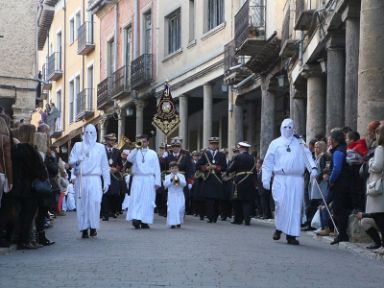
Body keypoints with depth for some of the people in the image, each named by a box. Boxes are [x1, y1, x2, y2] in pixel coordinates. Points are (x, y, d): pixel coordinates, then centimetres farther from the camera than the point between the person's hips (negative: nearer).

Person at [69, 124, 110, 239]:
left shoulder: (100, 147, 13)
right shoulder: (78, 146, 14)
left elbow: (105, 166, 13)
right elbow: (70, 161, 8)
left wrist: (106, 182, 7)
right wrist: (77, 161, -15)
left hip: (94, 179, -1)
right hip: (81, 179, 1)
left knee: (94, 202, -16)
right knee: (82, 204, -4)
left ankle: (93, 227, -9)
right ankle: (84, 229, -2)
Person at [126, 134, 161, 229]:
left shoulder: (153, 153, 10)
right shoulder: (135, 152, 11)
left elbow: (157, 168, 7)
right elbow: (129, 159, -10)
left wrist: (157, 182, 1)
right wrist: (137, 148, -13)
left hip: (149, 179, 0)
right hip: (137, 178, 0)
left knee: (148, 200, -2)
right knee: (136, 199, -11)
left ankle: (145, 221, 2)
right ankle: (136, 219, -18)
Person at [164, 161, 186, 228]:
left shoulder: (181, 176, 9)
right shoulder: (168, 177, 8)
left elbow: (184, 184, -4)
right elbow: (165, 185, -6)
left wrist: (179, 180, -19)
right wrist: (171, 180, -16)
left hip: (180, 195, 0)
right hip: (171, 195, 0)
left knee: (180, 208, -7)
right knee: (171, 209, -7)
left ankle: (179, 222, 8)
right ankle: (172, 223, -2)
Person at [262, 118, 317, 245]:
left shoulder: (299, 143, 16)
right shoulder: (275, 143, 12)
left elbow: (307, 156, 5)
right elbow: (268, 163, 10)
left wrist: (313, 167, -14)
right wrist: (265, 179, 1)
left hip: (297, 179, 1)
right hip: (280, 179, -1)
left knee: (295, 207, -3)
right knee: (281, 205, -10)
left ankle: (291, 235, 2)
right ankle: (279, 228, 15)